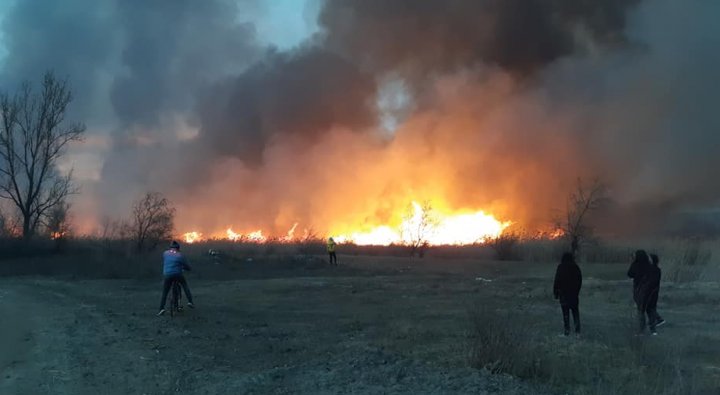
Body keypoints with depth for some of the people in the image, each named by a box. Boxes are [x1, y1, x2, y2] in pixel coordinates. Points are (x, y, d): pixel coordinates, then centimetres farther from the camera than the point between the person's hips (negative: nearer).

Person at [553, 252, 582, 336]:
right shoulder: (576, 267, 0)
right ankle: (577, 330, 6)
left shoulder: (560, 267, -10)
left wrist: (555, 293, -2)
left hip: (563, 293, -3)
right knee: (575, 311, 11)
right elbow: (580, 281, 6)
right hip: (574, 293, 3)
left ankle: (567, 330, 3)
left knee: (565, 312, 3)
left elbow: (557, 281, -10)